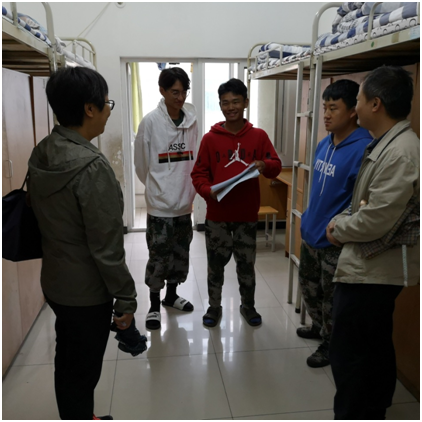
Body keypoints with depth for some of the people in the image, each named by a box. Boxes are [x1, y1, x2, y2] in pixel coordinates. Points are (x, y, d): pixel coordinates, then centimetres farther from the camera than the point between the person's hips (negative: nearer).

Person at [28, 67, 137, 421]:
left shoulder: (41, 154, 0)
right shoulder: (91, 166, -27)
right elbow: (107, 247, -24)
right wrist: (126, 298, -13)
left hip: (55, 281, 9)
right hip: (87, 291, -8)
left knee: (67, 362, 25)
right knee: (82, 371, 12)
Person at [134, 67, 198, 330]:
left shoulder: (192, 120, 0)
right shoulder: (151, 121, -11)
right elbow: (142, 164, -2)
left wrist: (189, 189, 10)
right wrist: (158, 189, 9)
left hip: (185, 202, 4)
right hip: (160, 203, -4)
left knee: (181, 253, 16)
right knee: (159, 257, 4)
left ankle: (172, 295, 37)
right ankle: (155, 305, 23)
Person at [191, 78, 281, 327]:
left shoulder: (259, 136, 1)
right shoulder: (210, 138, -1)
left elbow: (276, 166, 3)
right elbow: (199, 173, 1)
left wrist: (265, 166, -20)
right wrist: (208, 191, -19)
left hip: (247, 215, 1)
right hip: (217, 215, 0)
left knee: (247, 265, 13)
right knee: (216, 264, 11)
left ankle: (248, 306, 34)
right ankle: (214, 307, 30)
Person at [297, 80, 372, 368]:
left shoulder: (363, 149, -22)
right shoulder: (324, 144, 4)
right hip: (311, 233, 8)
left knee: (332, 298, 10)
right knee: (309, 285, 24)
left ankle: (331, 344, 33)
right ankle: (319, 326, 49)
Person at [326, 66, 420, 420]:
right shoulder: (388, 143, 10)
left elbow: (375, 222, -26)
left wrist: (338, 229, -9)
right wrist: (344, 219, 2)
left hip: (371, 270, -11)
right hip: (376, 267, 11)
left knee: (348, 355, 1)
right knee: (374, 350, 23)